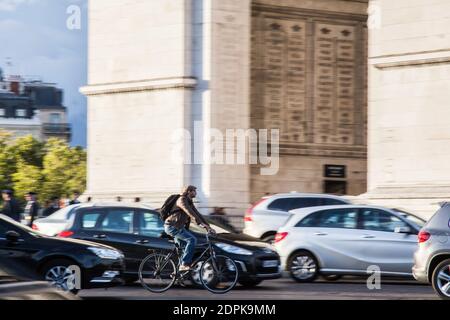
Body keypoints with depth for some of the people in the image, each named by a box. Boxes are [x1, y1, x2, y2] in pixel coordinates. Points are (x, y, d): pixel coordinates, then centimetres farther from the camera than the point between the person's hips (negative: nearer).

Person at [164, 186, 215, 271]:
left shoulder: (190, 203, 17)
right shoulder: (182, 200, -12)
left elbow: (197, 214, 16)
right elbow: (190, 213, -26)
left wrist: (208, 226, 8)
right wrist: (200, 223, -34)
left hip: (178, 227, 10)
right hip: (172, 226, -10)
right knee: (192, 239, -20)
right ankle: (185, 264, -22)